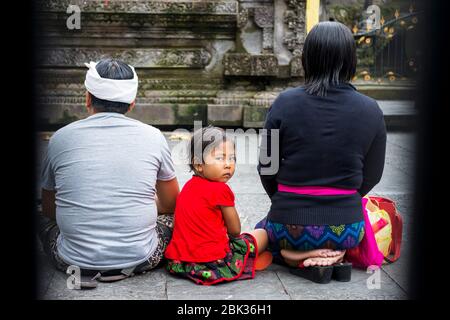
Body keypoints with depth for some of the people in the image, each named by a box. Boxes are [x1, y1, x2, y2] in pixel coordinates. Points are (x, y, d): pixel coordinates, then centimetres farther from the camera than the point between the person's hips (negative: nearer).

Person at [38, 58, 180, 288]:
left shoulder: (60, 138, -2)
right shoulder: (153, 137, -3)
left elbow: (49, 208, 11)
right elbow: (171, 204, 11)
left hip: (74, 261, 0)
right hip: (140, 260, 0)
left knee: (44, 219, 30)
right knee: (172, 216, 28)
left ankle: (83, 267, 8)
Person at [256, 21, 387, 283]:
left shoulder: (285, 102, -10)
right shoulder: (371, 110, -6)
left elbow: (267, 169, -3)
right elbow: (372, 176, 2)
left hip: (290, 227, -2)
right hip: (346, 230, 2)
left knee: (262, 230, 33)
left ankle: (299, 259, 2)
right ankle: (333, 255, 6)